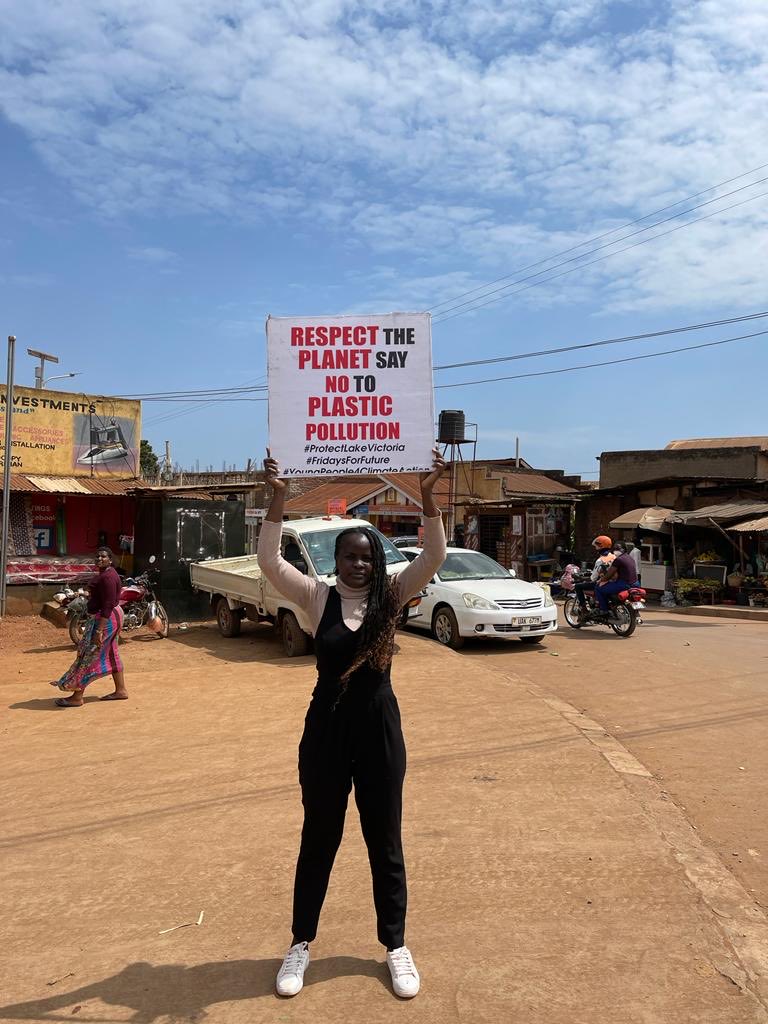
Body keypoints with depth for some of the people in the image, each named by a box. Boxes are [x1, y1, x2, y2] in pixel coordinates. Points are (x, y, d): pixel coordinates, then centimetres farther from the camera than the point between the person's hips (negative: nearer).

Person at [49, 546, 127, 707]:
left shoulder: (108, 577, -19)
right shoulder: (105, 574, 13)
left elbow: (108, 605, -25)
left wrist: (99, 630, -26)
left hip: (105, 619, -11)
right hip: (109, 617, 11)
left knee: (88, 656, -5)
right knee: (111, 654, 15)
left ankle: (76, 697, 2)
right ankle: (120, 691, 22)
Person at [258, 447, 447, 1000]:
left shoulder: (391, 596, -4)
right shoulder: (318, 597, -6)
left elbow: (435, 554, -15)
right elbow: (269, 561, -18)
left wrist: (428, 494, -26)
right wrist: (279, 497, -27)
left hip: (379, 728, 1)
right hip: (326, 727, 0)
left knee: (385, 841, 15)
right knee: (319, 838, 15)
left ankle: (396, 946, 33)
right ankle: (301, 943, 35)